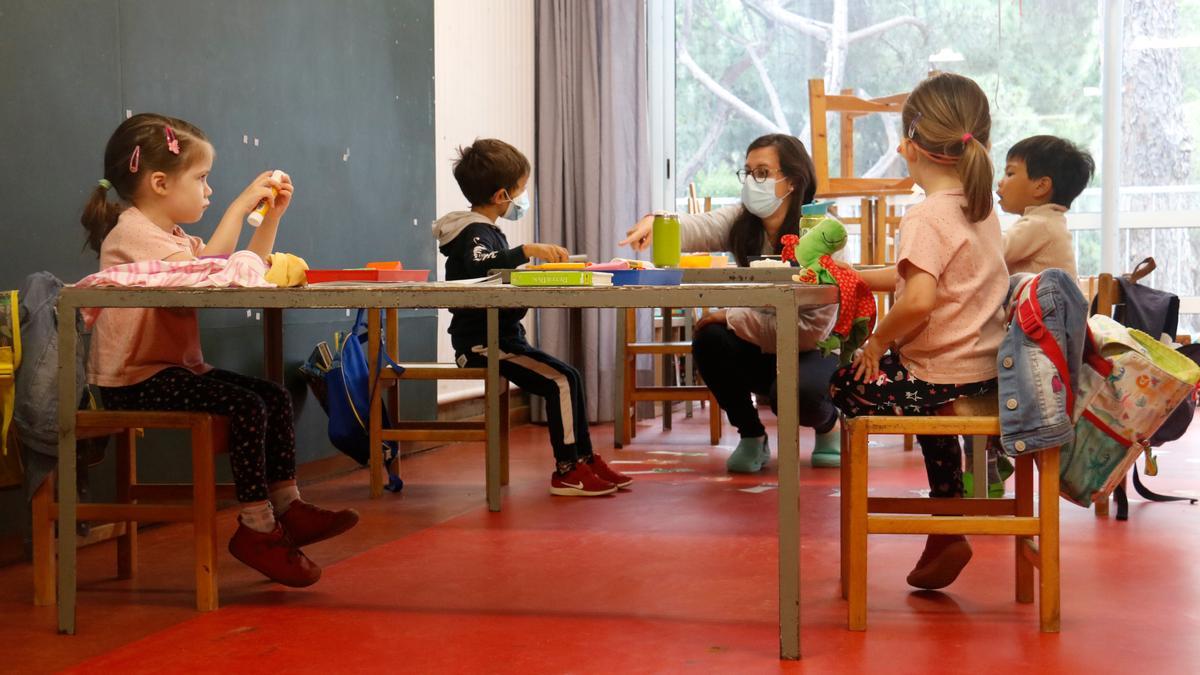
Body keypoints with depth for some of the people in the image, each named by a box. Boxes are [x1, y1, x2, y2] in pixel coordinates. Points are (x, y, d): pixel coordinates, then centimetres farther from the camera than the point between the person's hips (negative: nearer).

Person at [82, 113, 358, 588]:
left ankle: (287, 505, 4)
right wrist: (240, 205, -24)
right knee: (245, 406, -23)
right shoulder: (132, 232, -14)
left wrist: (272, 214, 10)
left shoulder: (176, 237, 19)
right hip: (134, 380, -10)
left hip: (175, 368, 10)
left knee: (275, 397, 2)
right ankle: (257, 528, -16)